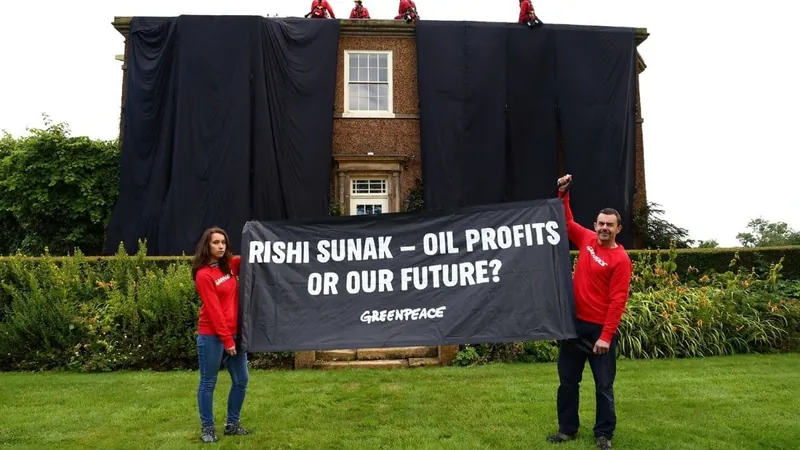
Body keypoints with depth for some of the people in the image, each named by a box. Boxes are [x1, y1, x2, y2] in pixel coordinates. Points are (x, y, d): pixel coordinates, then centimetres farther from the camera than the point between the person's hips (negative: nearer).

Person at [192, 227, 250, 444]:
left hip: (234, 333, 7)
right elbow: (214, 311, -15)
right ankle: (207, 428, 19)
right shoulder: (204, 275, -13)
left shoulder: (230, 265, 7)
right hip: (211, 336, -7)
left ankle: (232, 424, 25)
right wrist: (226, 340, -15)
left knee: (241, 380, 11)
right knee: (208, 383, 5)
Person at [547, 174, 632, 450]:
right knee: (567, 380, 11)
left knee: (603, 385, 6)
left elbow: (617, 301, -15)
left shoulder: (620, 260, -12)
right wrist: (563, 195, 9)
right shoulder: (587, 240, 4)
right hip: (575, 323, 6)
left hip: (600, 329, -5)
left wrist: (606, 336, -19)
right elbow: (567, 222, 20)